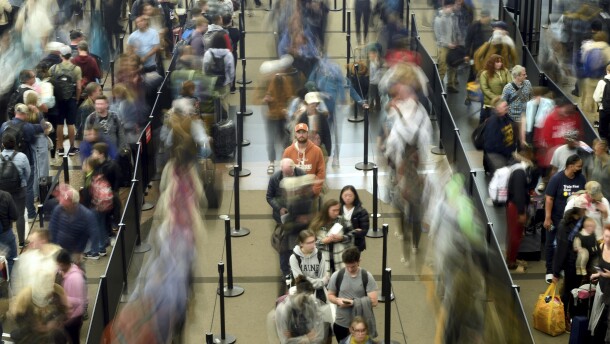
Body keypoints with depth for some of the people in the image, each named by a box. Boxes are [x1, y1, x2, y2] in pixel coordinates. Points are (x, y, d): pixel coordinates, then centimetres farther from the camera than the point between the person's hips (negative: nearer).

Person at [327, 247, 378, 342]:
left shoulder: (367, 277, -9)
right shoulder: (336, 276, -4)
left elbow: (373, 301, -12)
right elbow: (330, 295, 8)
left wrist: (353, 302, -22)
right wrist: (338, 300, -15)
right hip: (341, 324, 2)